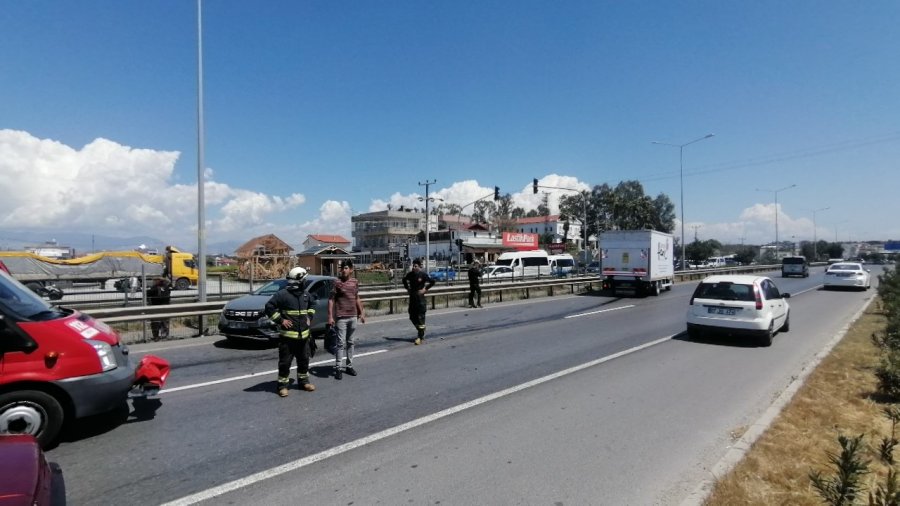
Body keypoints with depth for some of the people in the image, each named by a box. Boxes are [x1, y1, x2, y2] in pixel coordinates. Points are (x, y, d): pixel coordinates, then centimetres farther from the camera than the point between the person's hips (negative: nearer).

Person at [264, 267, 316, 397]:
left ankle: (303, 381, 30)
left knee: (304, 360, 15)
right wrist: (280, 320, -14)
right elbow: (269, 307, -13)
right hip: (287, 335, -6)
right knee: (285, 362, 3)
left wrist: (309, 316, 14)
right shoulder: (283, 294, -13)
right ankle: (283, 385, 15)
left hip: (304, 335, 6)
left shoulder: (305, 294, 8)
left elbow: (312, 304, 27)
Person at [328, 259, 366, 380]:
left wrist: (361, 313, 15)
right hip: (341, 317, -5)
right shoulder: (337, 282, -9)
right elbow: (331, 300, -9)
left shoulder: (355, 281, 6)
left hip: (353, 317, 5)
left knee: (350, 342, 13)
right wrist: (330, 316, -15)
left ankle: (349, 366, 23)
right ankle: (337, 368, 6)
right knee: (341, 343, -3)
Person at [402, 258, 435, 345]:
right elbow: (404, 280, 24)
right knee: (412, 317, 10)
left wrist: (425, 289, -11)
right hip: (412, 297, 6)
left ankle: (420, 337, 3)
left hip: (420, 297, -6)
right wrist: (407, 288, 12)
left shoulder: (423, 274, -10)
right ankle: (420, 331, 32)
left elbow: (432, 282, -8)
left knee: (420, 317, -4)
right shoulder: (410, 274, 5)